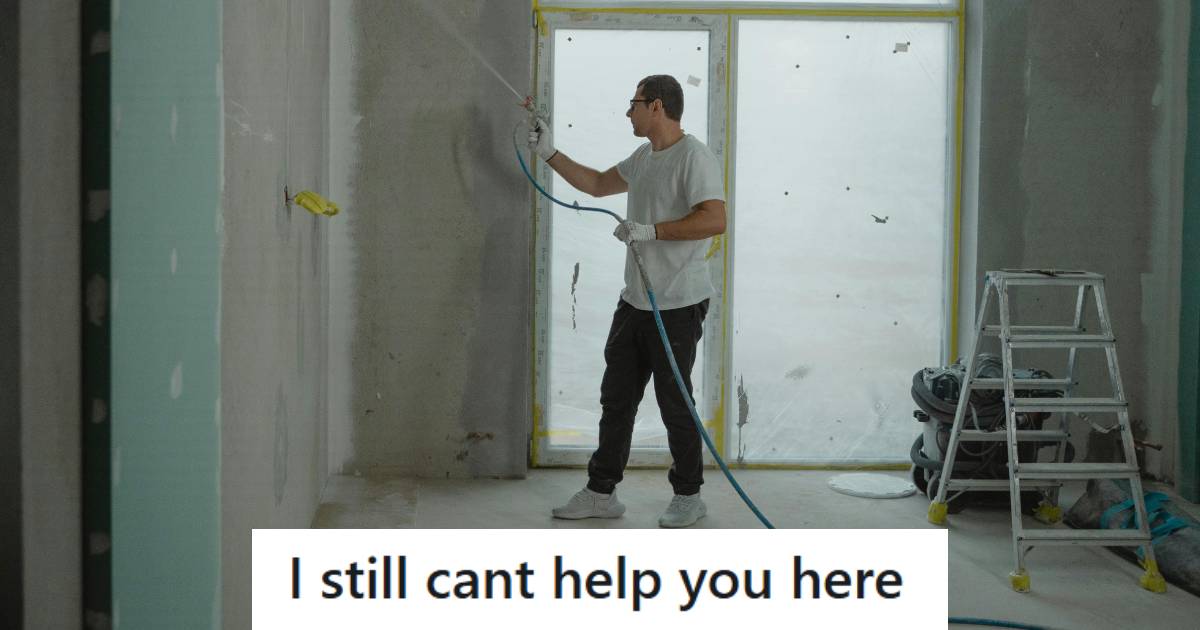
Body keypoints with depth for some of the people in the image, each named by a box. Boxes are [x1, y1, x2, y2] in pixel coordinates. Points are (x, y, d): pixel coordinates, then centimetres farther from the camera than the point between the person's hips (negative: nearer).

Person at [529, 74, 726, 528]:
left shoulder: (694, 157, -13)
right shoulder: (643, 158, 16)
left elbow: (715, 220, -24)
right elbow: (597, 184, 30)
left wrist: (651, 230, -24)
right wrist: (548, 154, 26)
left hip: (677, 306, -9)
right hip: (635, 302, 9)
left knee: (674, 403, 0)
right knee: (616, 398, 12)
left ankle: (688, 496, 15)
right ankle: (601, 492, 21)